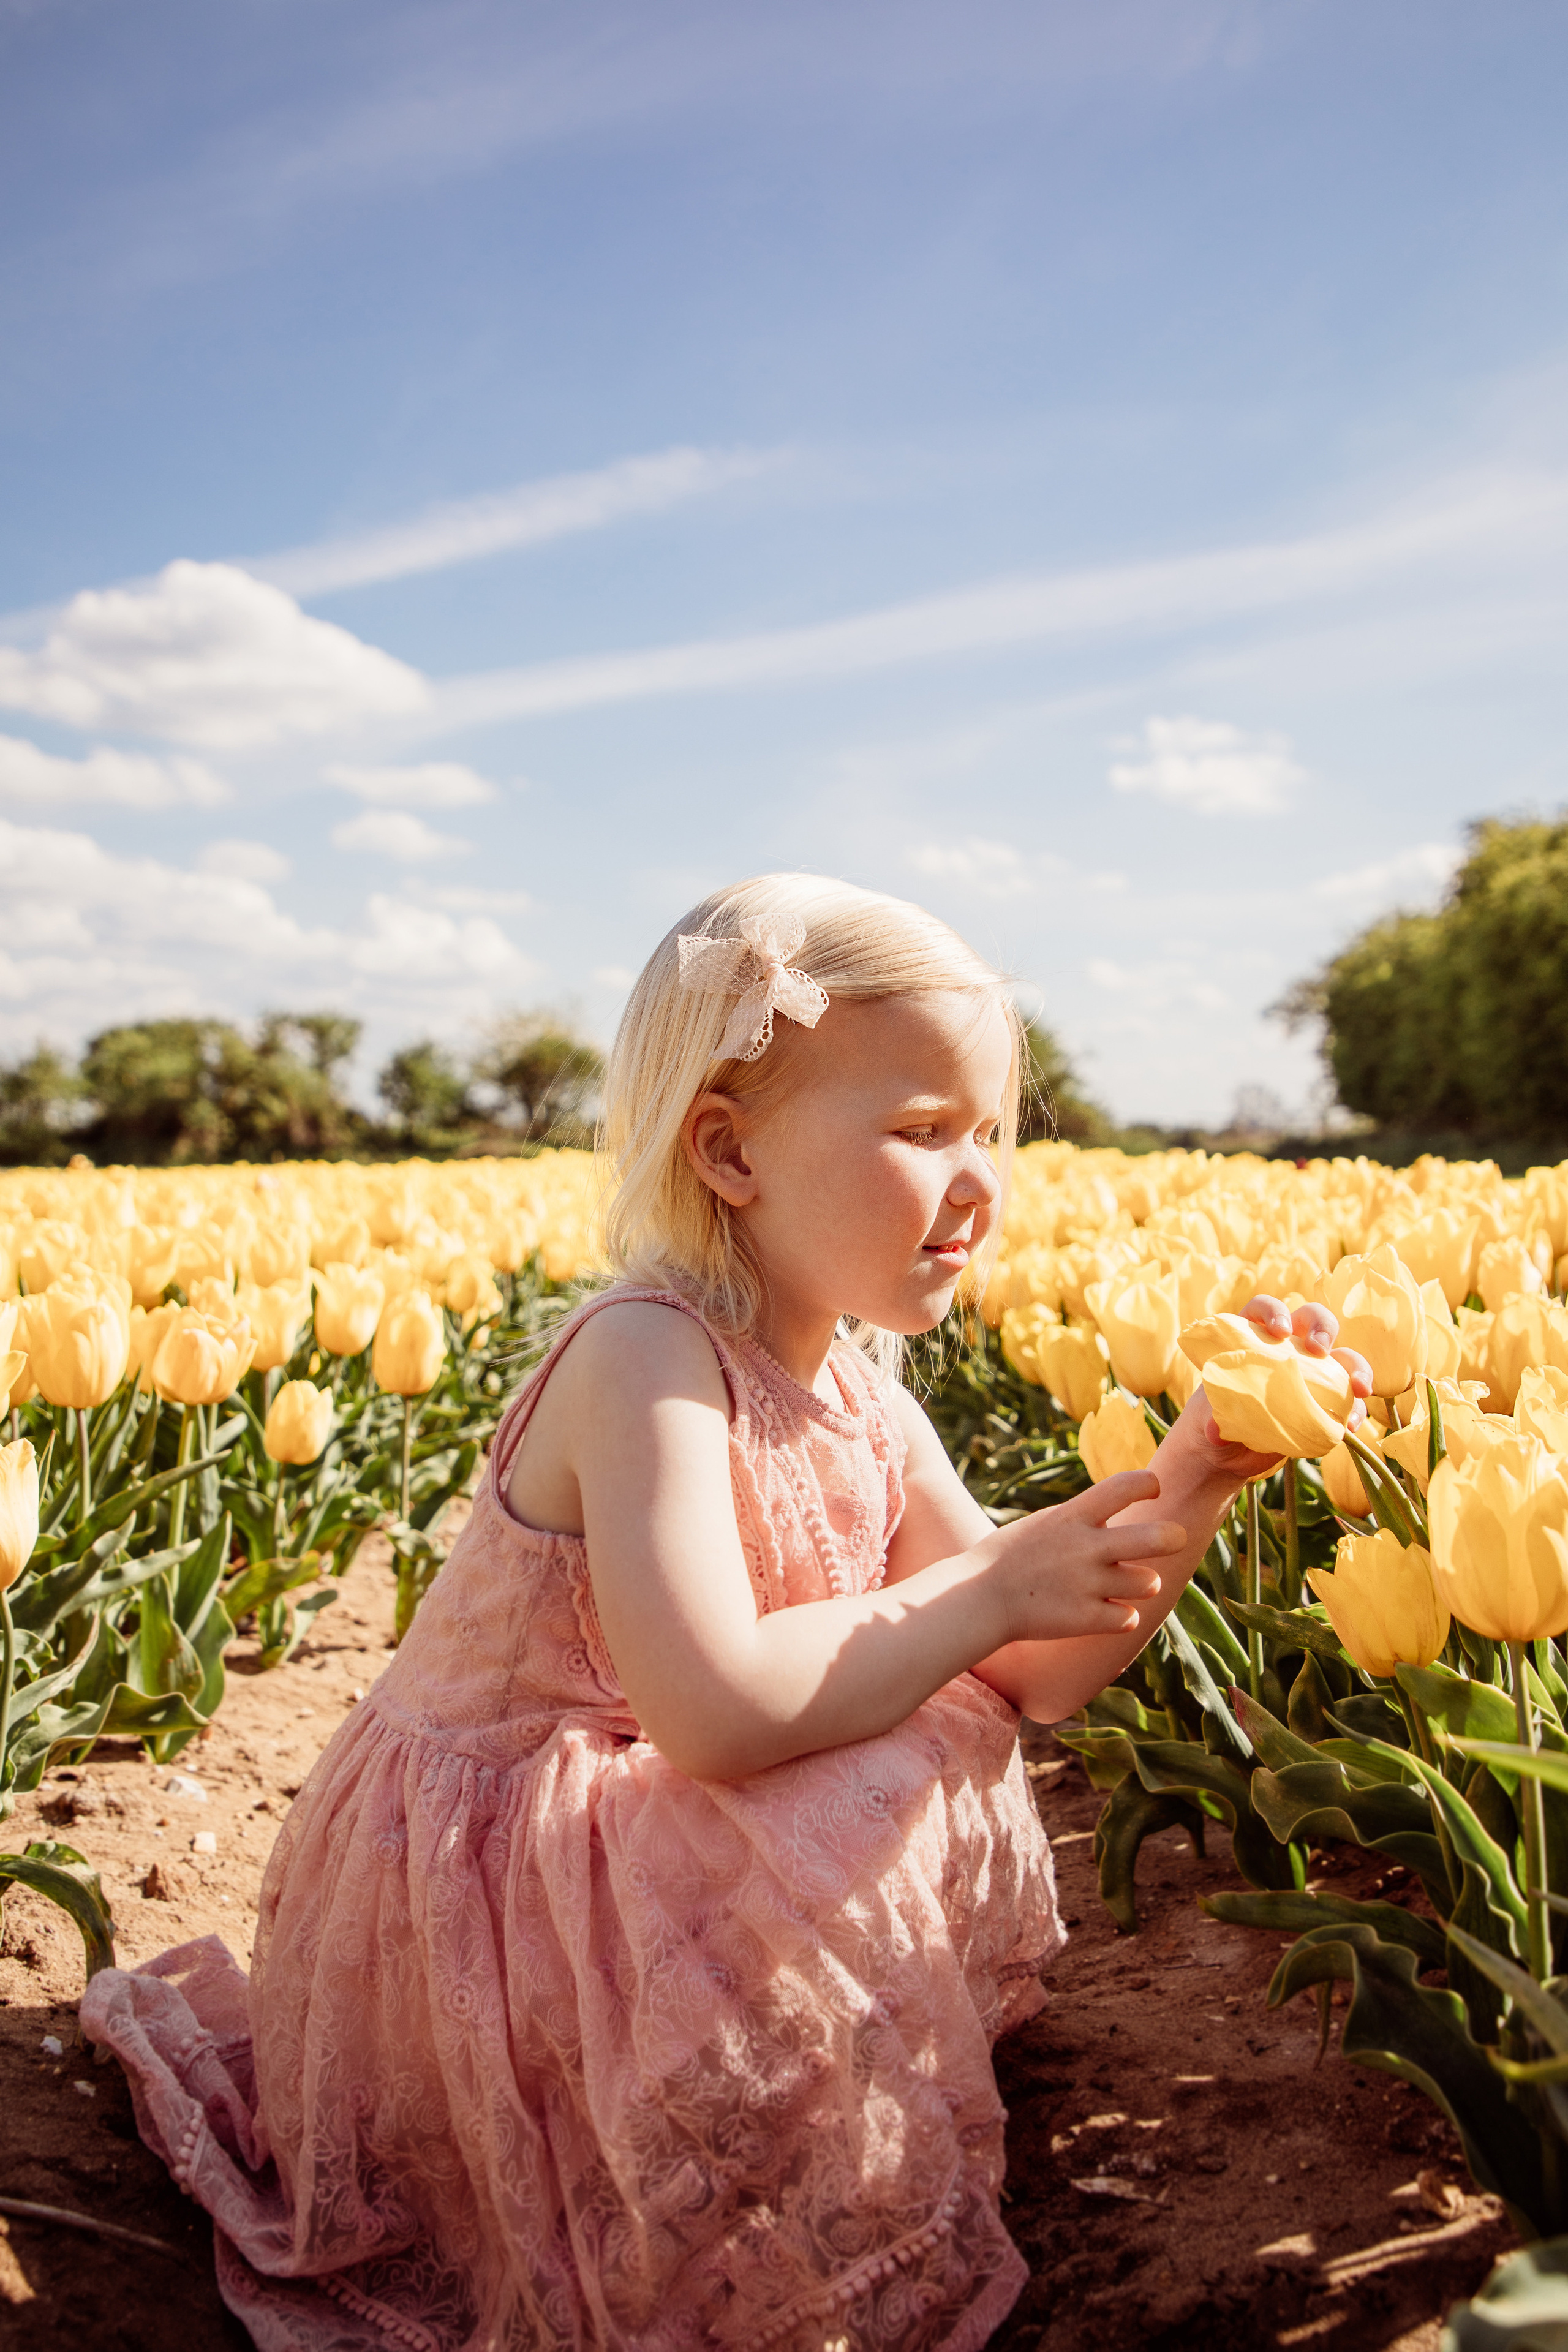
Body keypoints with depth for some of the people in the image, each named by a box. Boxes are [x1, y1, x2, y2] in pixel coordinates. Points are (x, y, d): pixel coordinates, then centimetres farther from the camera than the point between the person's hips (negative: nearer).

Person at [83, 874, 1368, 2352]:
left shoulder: (858, 1389, -1)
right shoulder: (647, 1359, -27)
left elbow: (1033, 1680, -2)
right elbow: (712, 1714, -39)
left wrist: (1188, 1490, -16)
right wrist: (989, 1587, -28)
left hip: (648, 1858, 9)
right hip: (477, 1892, -8)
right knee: (859, 1826, -27)